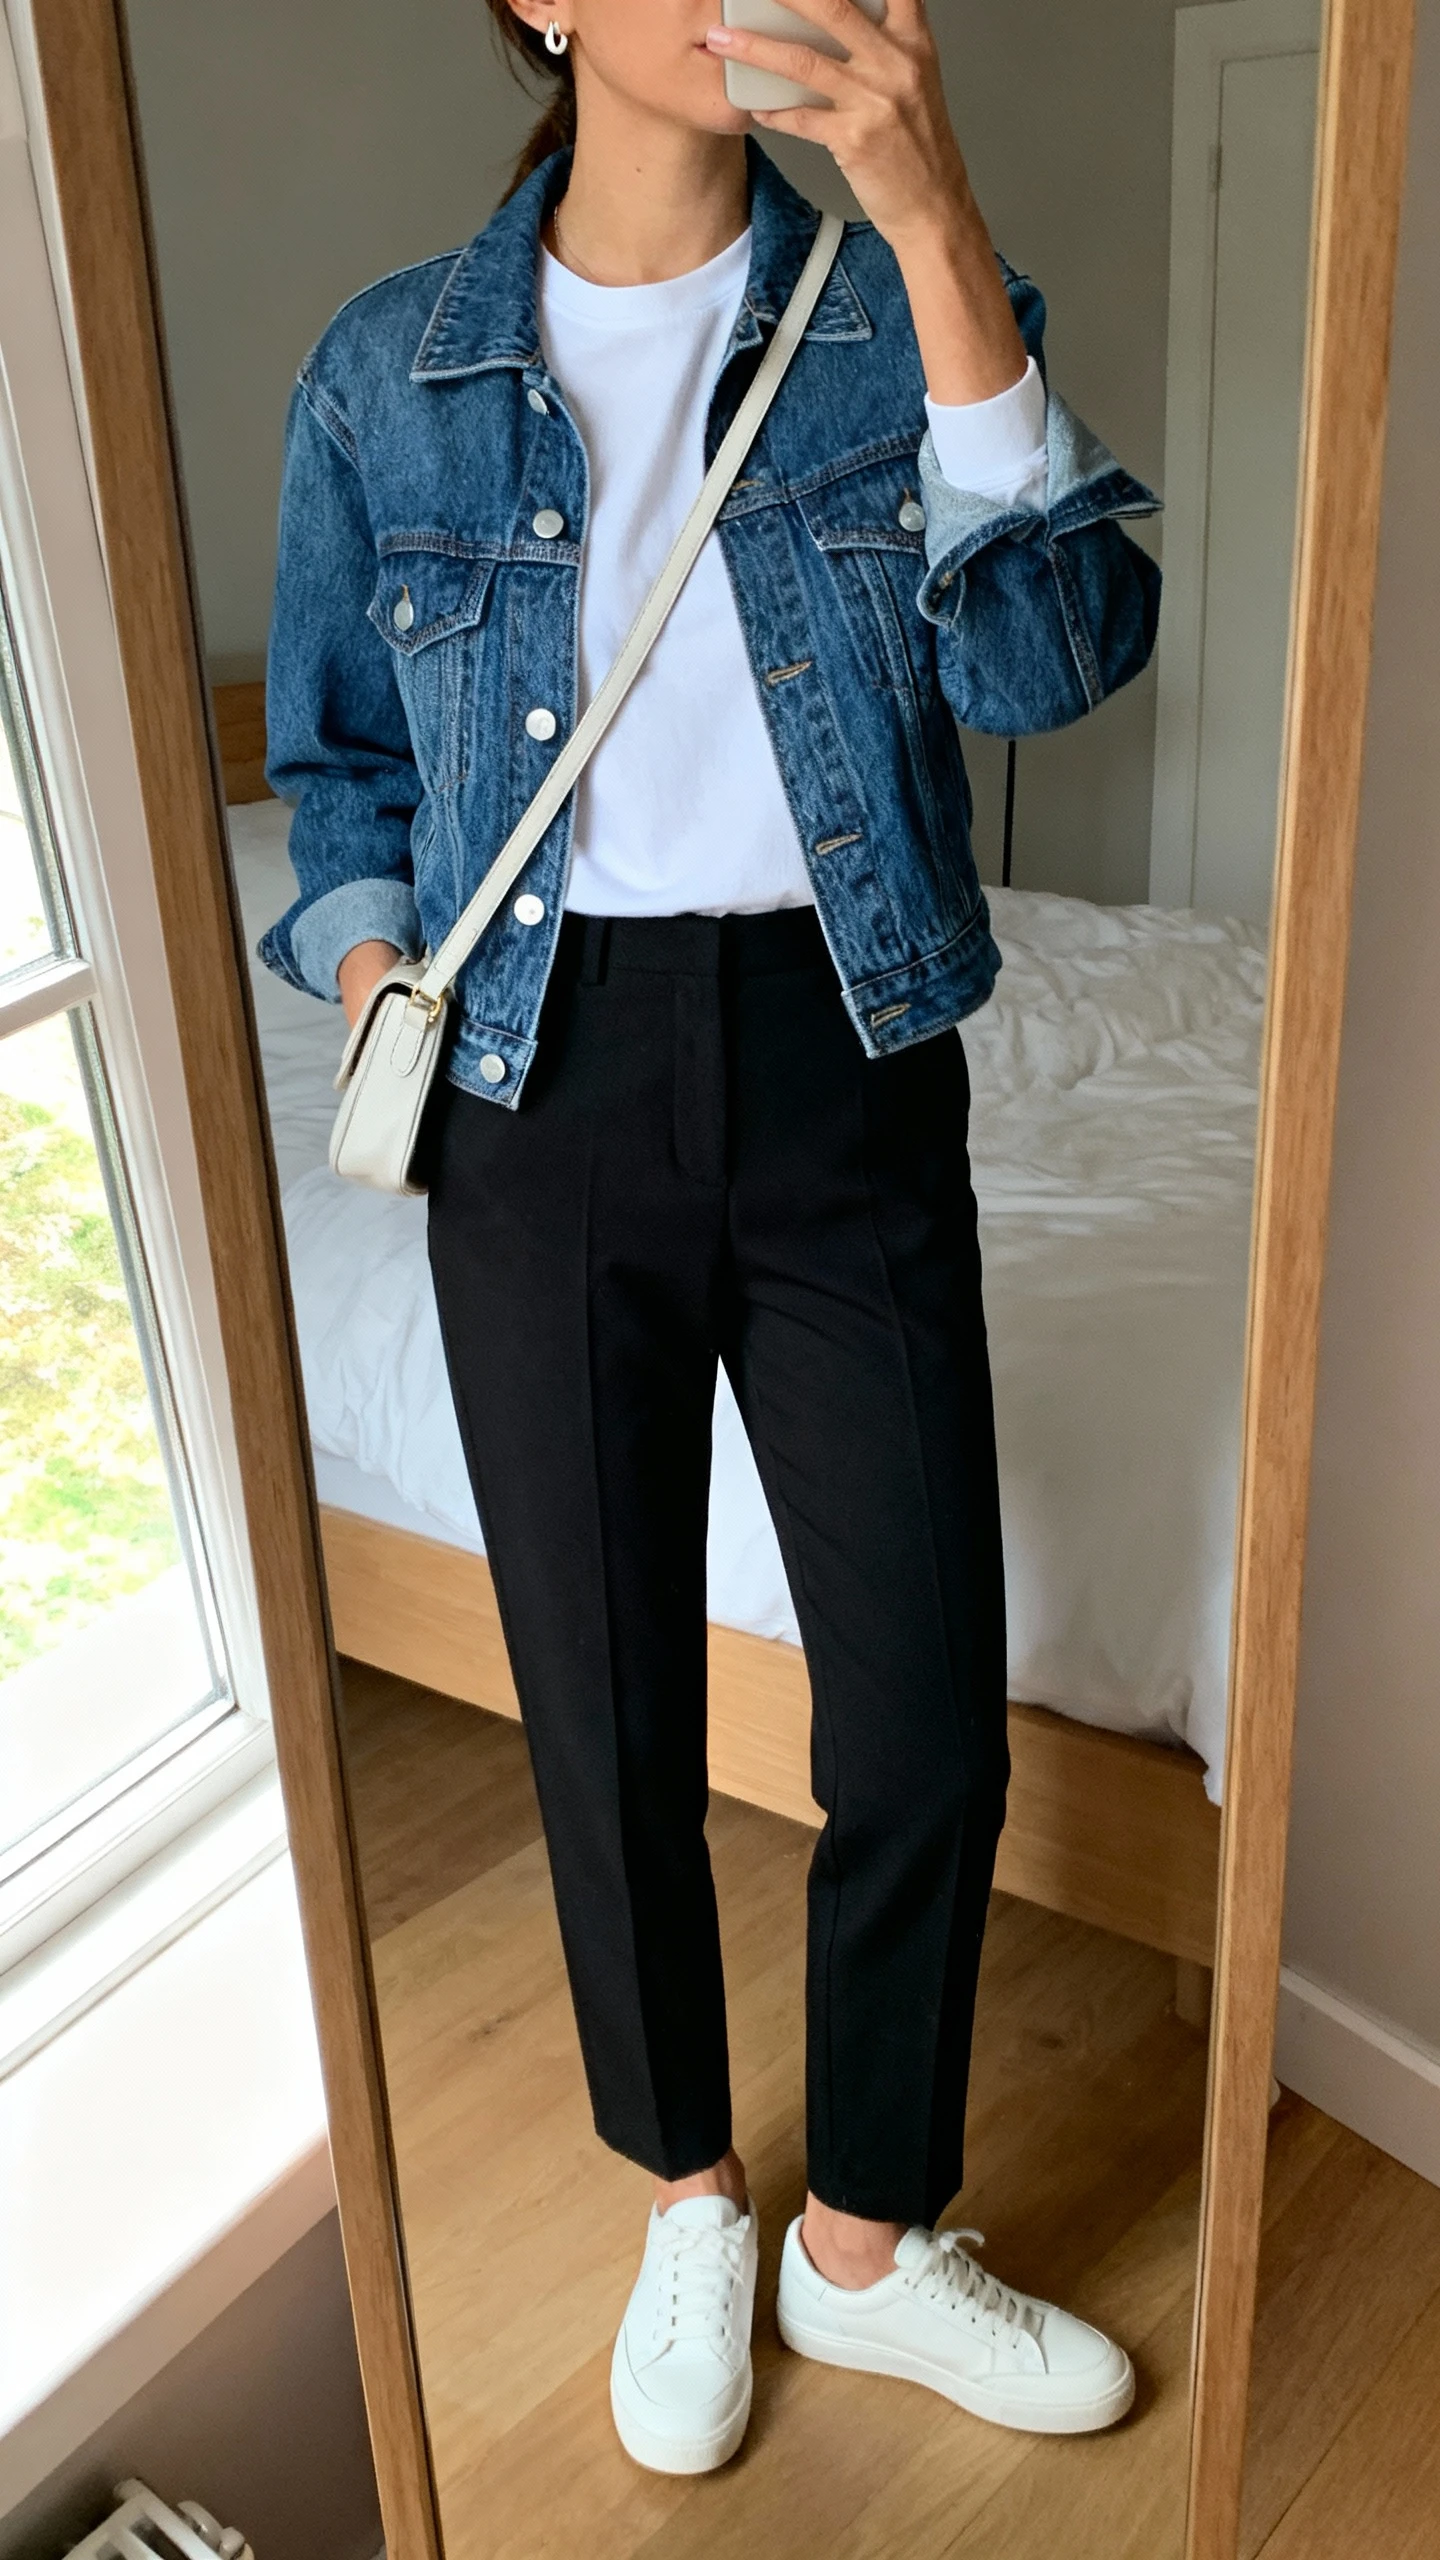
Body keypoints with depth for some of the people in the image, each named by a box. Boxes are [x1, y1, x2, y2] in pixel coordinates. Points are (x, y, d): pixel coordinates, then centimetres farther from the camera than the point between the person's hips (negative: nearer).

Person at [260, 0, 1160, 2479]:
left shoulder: (904, 306, 2)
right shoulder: (388, 373, 3)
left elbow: (1051, 652, -14)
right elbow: (336, 754, 12)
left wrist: (931, 219, -20)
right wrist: (376, 988, -7)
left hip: (844, 1080, 1)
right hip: (546, 1092, 0)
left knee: (926, 1723, 3)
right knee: (607, 1714, 10)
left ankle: (868, 2241, 30)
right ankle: (689, 2198, 37)